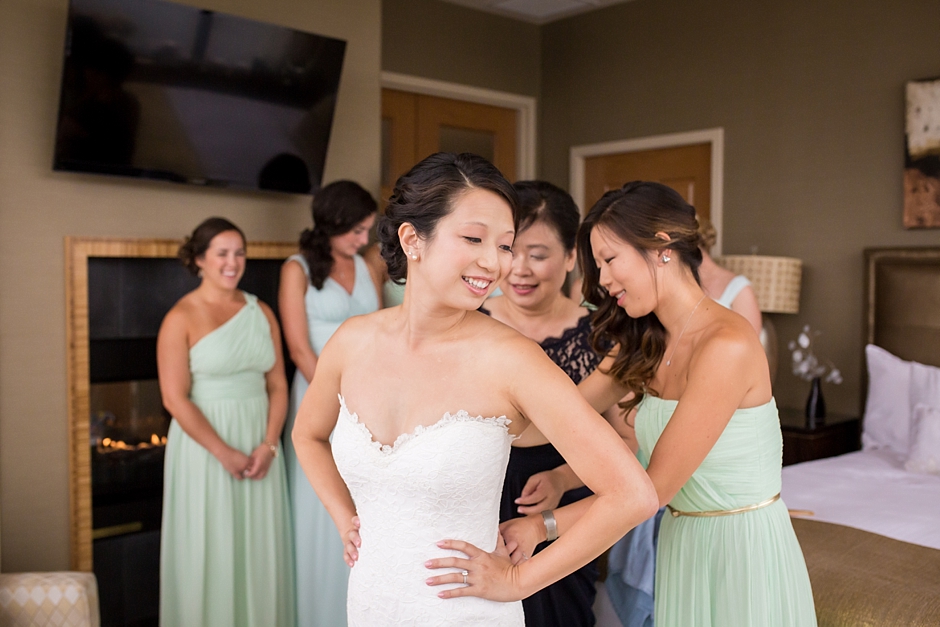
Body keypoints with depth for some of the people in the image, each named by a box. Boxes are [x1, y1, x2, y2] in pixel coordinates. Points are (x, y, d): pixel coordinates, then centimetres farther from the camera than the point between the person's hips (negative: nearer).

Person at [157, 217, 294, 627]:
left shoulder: (261, 312, 7)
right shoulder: (182, 317, -7)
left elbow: (278, 385, 6)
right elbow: (175, 399, -12)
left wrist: (269, 445, -7)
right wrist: (224, 452, -15)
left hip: (259, 444, 5)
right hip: (204, 446, -4)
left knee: (260, 549, 11)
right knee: (210, 552, 5)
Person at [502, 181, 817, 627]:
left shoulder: (727, 345, -23)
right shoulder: (645, 345, 3)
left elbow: (655, 488, -22)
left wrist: (542, 525, -19)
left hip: (744, 550, -7)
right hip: (681, 544, 7)